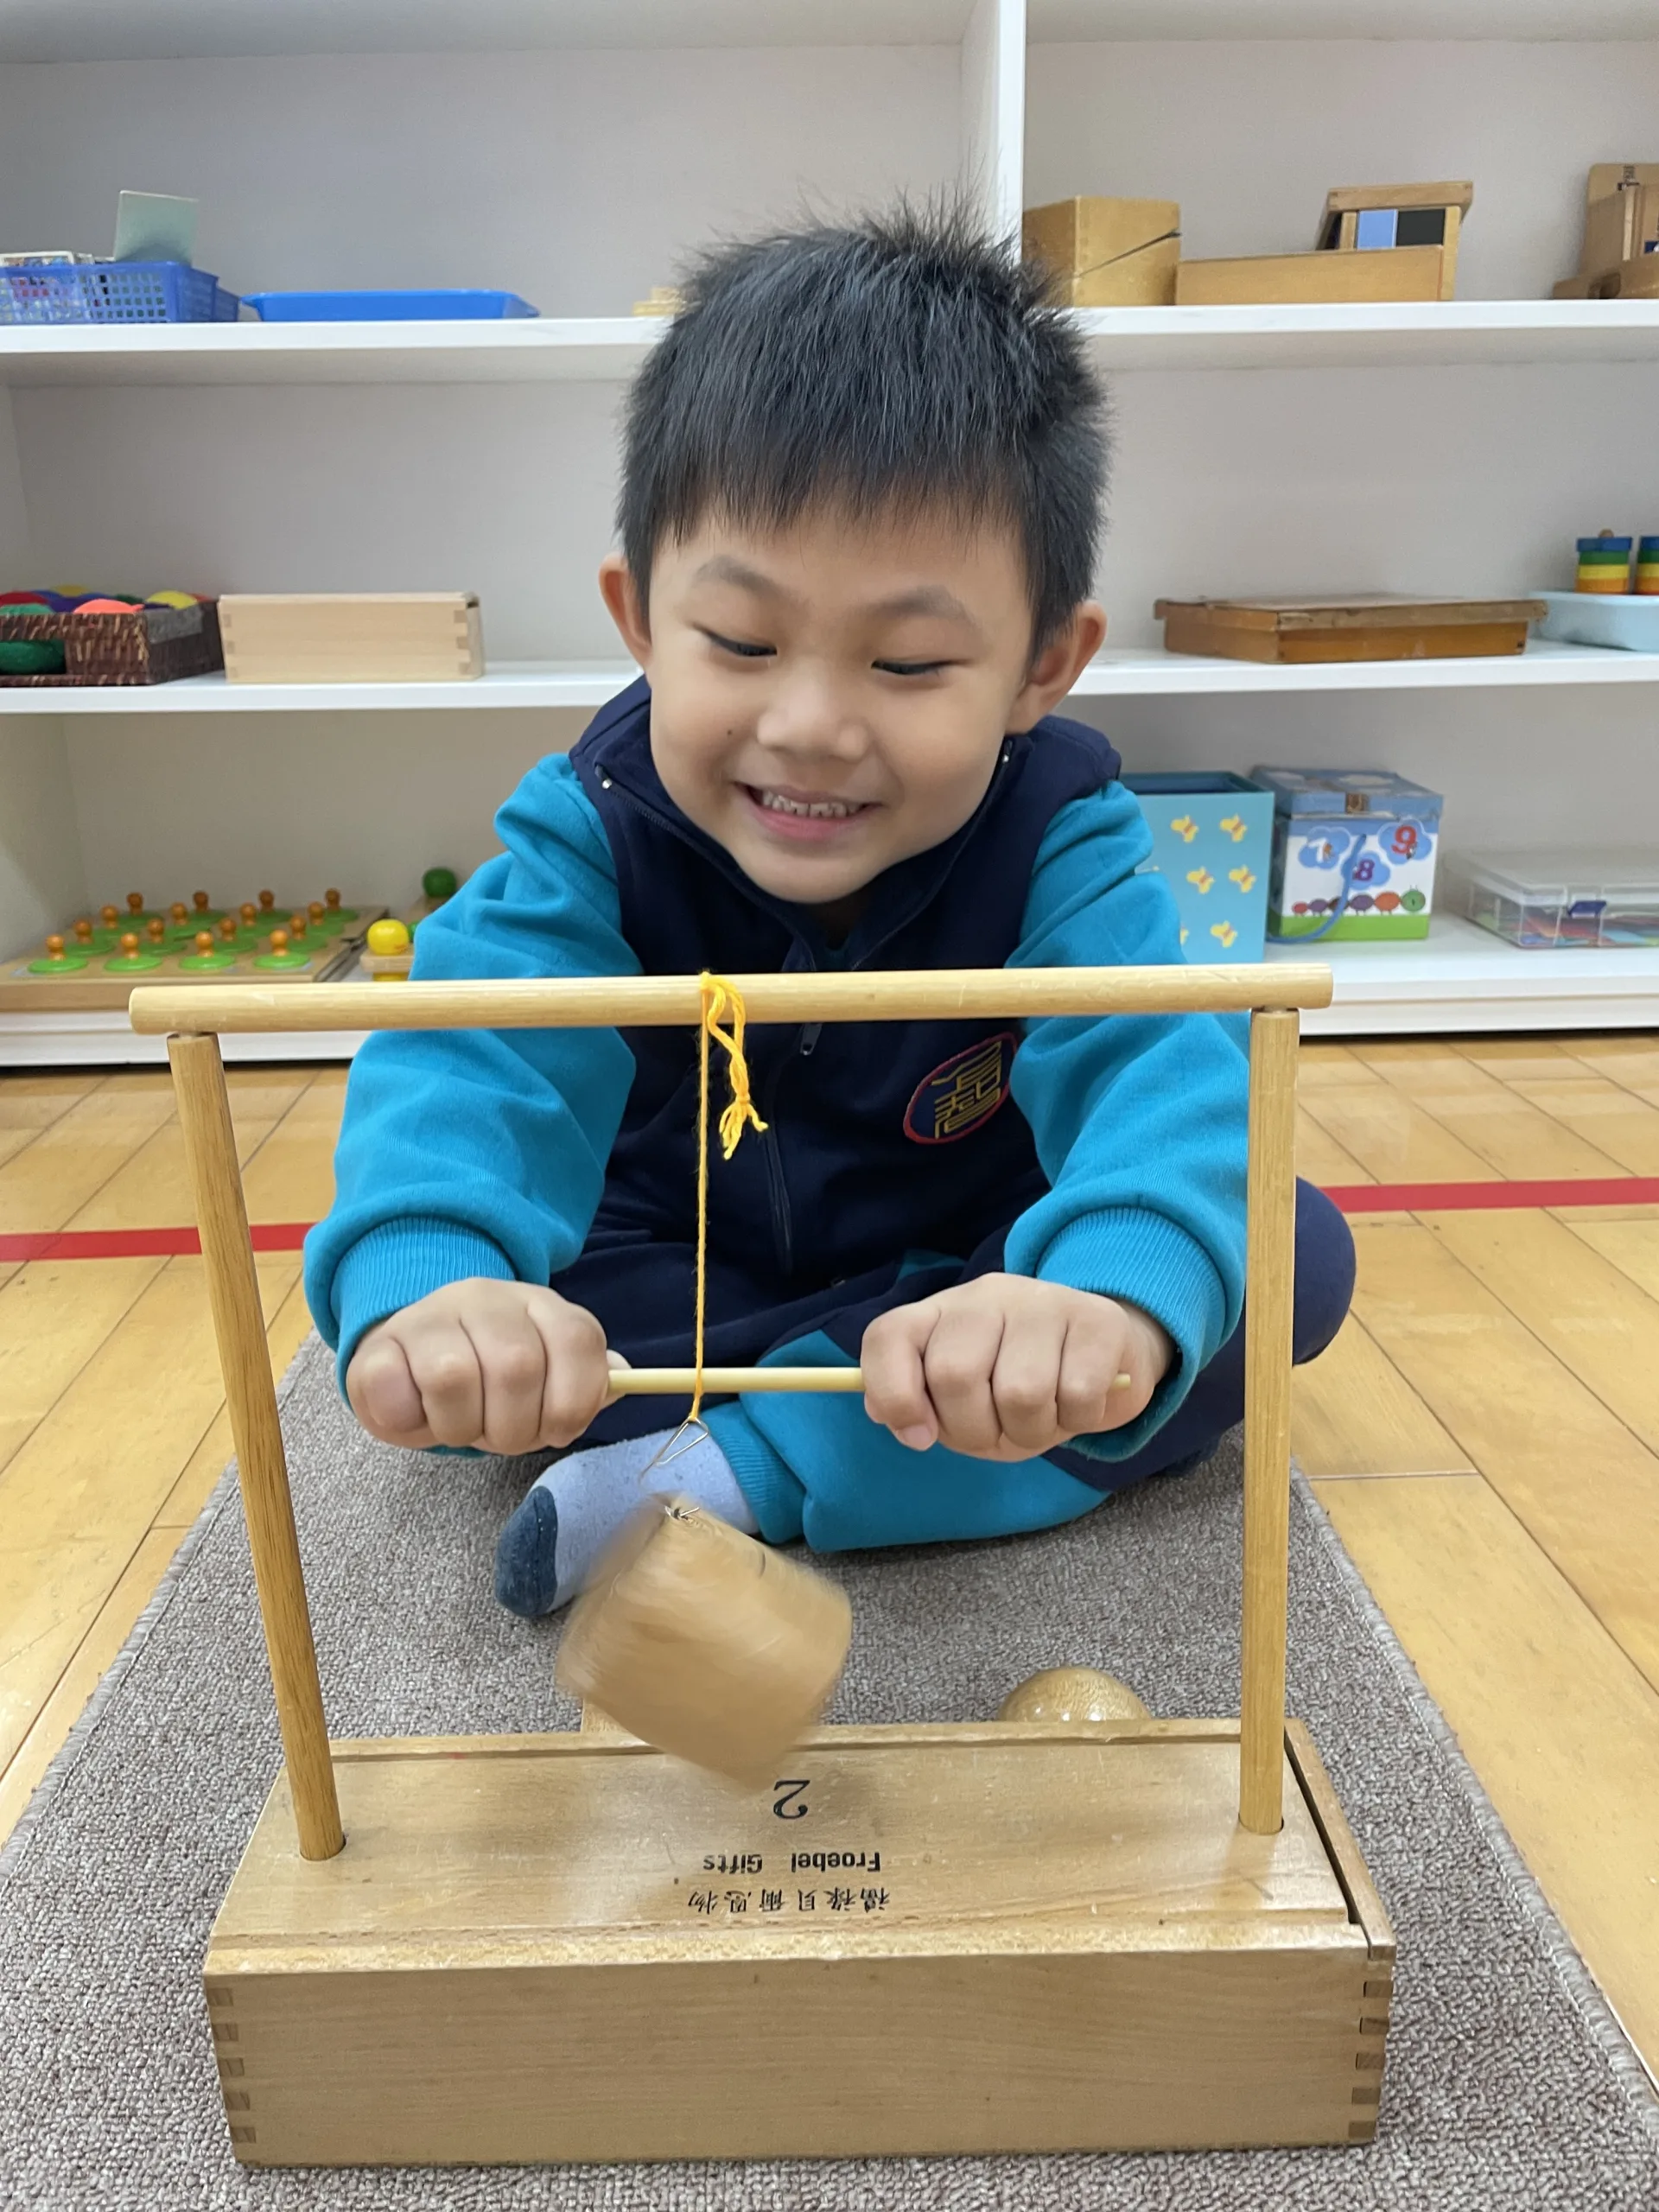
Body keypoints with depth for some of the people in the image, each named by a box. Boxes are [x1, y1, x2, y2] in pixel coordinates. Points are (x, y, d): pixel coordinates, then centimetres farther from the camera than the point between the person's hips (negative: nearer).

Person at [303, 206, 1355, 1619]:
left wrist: (1114, 1297, -65)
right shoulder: (596, 832, -21)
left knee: (1299, 1251, -24)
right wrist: (424, 1282, -61)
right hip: (678, 1278, 1)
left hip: (965, 1287, 0)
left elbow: (1156, 1065, -41)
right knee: (372, 1270, -19)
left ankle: (735, 1474, -28)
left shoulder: (1057, 845, -24)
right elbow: (475, 1048, -37)